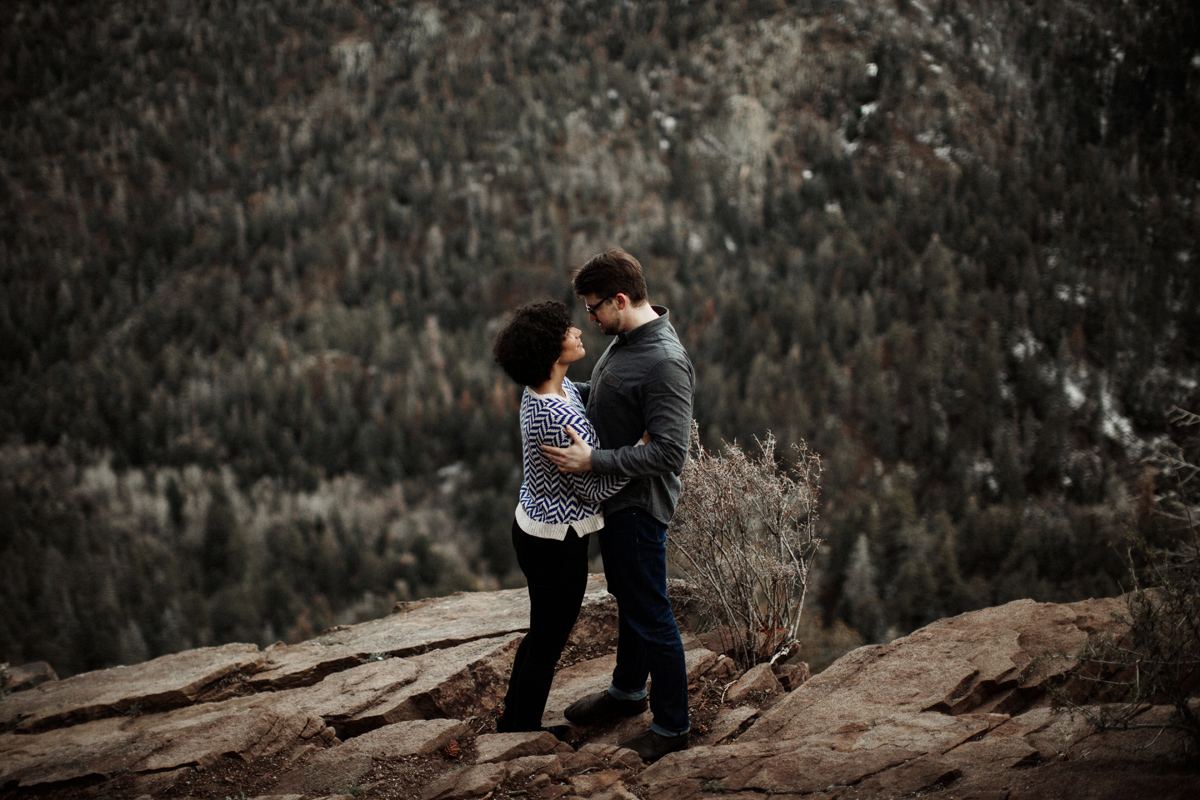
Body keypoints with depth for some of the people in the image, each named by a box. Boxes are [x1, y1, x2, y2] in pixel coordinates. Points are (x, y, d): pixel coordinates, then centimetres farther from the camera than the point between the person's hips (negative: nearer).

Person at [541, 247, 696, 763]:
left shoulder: (666, 362, -28)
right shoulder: (625, 339, 3)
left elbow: (669, 452, -31)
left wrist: (593, 461, -29)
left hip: (640, 507, -10)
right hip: (612, 497, 10)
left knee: (651, 616, 3)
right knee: (627, 600, 25)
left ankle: (671, 726, 18)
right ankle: (627, 691, 45)